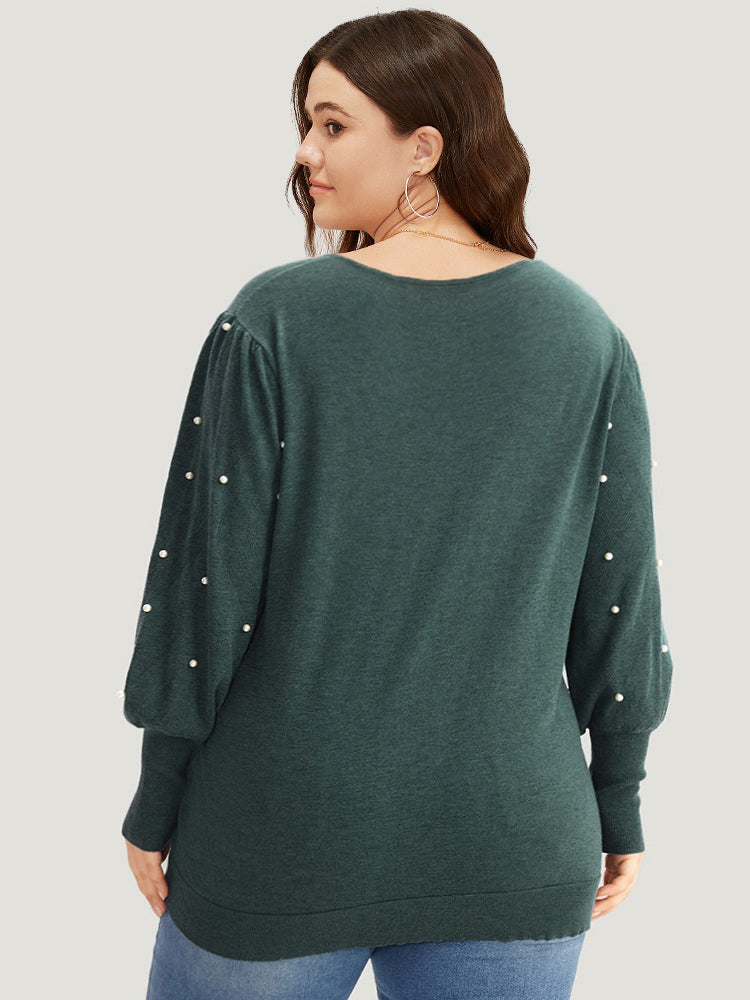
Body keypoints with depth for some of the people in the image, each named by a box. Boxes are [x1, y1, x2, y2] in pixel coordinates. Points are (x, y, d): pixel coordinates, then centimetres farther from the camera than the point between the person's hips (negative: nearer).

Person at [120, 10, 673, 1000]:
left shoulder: (273, 322, -13)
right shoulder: (588, 338, -4)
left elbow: (205, 576, -10)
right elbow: (621, 596, 0)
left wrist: (157, 803, 3)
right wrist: (619, 808, 12)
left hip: (280, 839, -1)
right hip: (513, 857, 2)